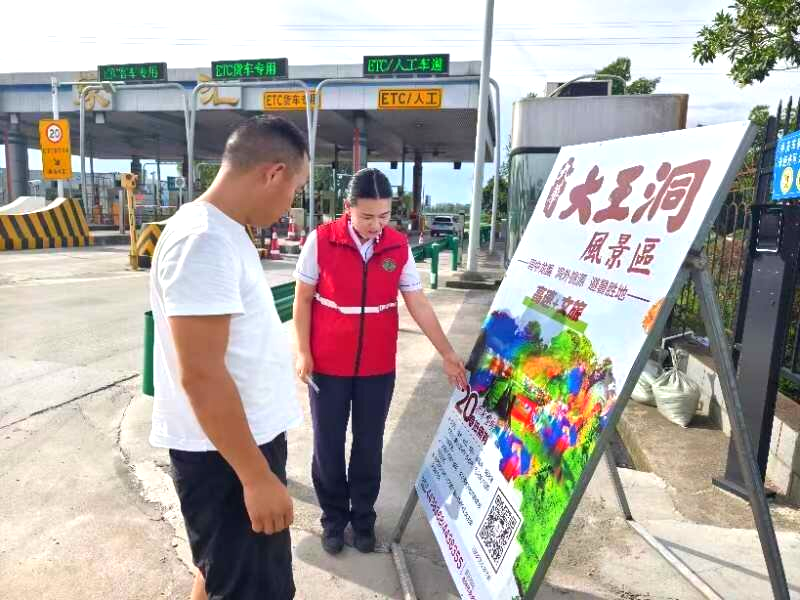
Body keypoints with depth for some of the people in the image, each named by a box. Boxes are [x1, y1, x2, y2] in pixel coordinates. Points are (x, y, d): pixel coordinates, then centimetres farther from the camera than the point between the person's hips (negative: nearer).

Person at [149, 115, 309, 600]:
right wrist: (258, 477, -22)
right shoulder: (204, 242, -24)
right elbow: (200, 375, -27)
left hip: (247, 435, 10)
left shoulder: (223, 230, 7)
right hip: (224, 453, -9)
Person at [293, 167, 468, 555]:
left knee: (369, 445, 14)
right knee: (328, 445, 12)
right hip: (328, 366, -1)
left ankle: (363, 517, 34)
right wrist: (302, 352, -7)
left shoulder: (399, 246, -5)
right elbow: (303, 299, -3)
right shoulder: (321, 241, -11)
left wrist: (447, 354, -1)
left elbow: (418, 303, -1)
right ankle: (334, 517, 33)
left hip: (378, 368, 2)